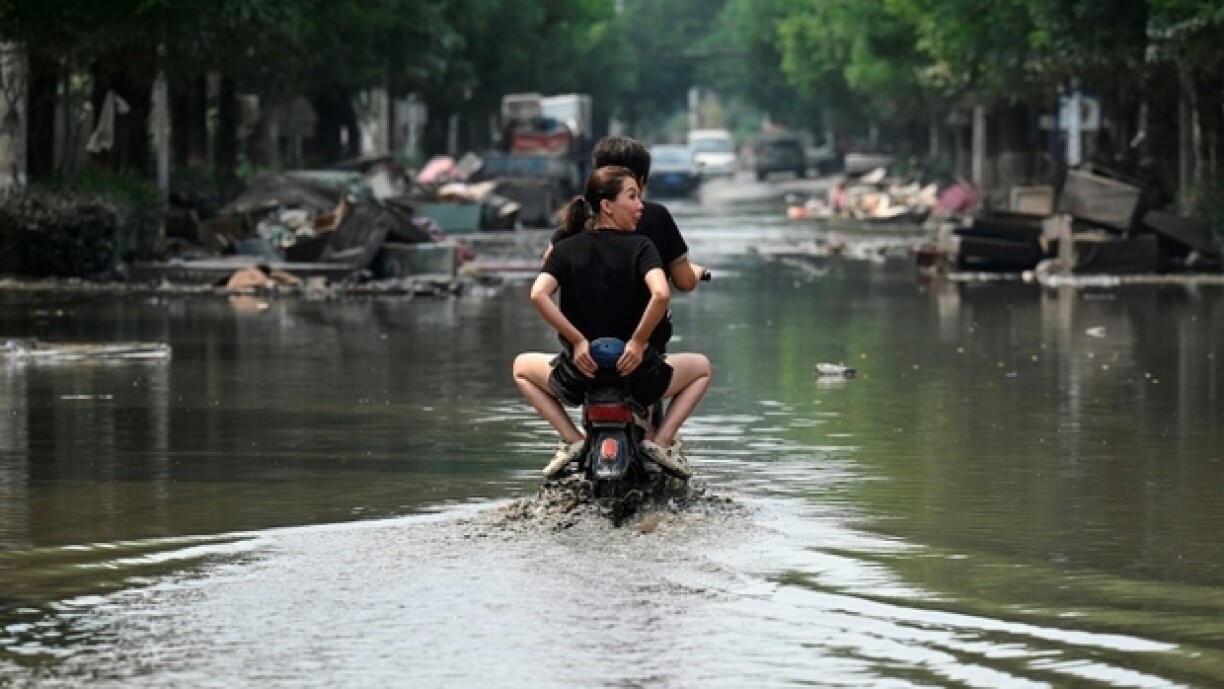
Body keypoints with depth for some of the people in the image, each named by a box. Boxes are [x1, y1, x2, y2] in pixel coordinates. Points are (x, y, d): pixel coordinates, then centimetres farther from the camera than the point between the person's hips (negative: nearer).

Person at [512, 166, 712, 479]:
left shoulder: (566, 250, 2)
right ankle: (661, 440, 8)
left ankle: (572, 440, 12)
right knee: (701, 367, 28)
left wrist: (578, 341, -10)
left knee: (522, 366, 33)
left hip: (581, 374, 1)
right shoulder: (640, 247, -7)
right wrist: (638, 342, -14)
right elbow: (661, 294, -25)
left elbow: (538, 294, -15)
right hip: (638, 376, -1)